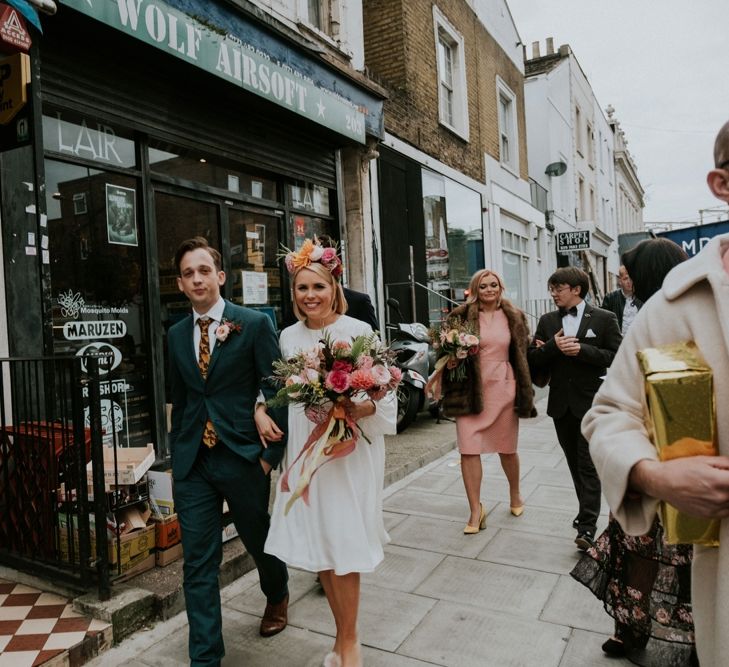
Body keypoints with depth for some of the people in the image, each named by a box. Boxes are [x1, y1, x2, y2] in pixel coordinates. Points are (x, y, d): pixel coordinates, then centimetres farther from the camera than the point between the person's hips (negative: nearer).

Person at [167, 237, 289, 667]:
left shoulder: (255, 324, -8)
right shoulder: (176, 335, 7)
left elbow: (276, 391, -8)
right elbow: (179, 400, 14)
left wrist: (271, 453, -10)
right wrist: (178, 452, 11)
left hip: (244, 456, -3)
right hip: (193, 463, 3)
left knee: (259, 540, 19)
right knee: (198, 564, 6)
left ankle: (277, 597, 51)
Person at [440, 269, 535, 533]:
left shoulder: (514, 317, 7)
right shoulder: (462, 317, -3)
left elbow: (522, 353, 13)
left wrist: (524, 392, 7)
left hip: (503, 389, 2)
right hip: (471, 391, -2)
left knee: (507, 448, 16)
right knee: (468, 450, -5)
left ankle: (515, 494, 42)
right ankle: (475, 510, 8)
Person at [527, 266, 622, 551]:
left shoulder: (604, 319, -3)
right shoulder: (547, 321, 7)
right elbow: (532, 360, 4)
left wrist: (582, 349, -18)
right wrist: (552, 346, -14)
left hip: (591, 402, -4)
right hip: (561, 403, 4)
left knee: (588, 464, -3)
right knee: (575, 463, 15)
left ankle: (587, 526, 1)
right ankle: (588, 510, 31)